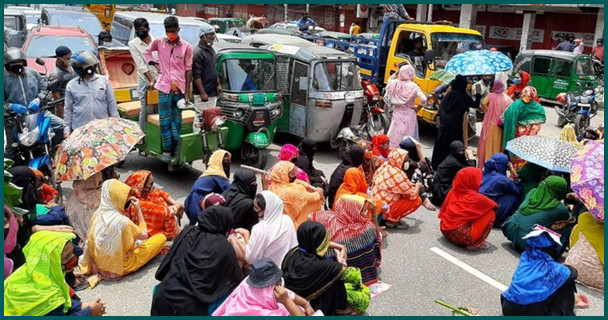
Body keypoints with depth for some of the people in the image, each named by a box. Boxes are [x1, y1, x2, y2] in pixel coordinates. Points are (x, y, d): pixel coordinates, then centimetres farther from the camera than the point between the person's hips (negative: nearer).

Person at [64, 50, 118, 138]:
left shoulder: (104, 80, 2)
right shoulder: (71, 85, 2)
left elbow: (111, 103, 6)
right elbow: (68, 109, 8)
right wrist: (67, 128, 7)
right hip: (80, 129, 0)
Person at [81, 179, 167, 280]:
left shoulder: (97, 214, -10)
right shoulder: (122, 221, -30)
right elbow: (144, 235, -12)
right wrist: (138, 209, -11)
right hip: (120, 266, -7)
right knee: (161, 237, 1)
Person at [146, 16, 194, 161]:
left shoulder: (186, 46, -2)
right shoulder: (158, 42, 1)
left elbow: (188, 70, 1)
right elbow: (148, 52, 21)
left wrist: (187, 92, -2)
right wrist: (153, 63, 2)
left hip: (179, 88, 0)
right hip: (164, 87, 0)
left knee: (177, 120, 9)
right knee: (165, 119, 0)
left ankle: (176, 148, 17)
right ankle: (167, 149, 8)